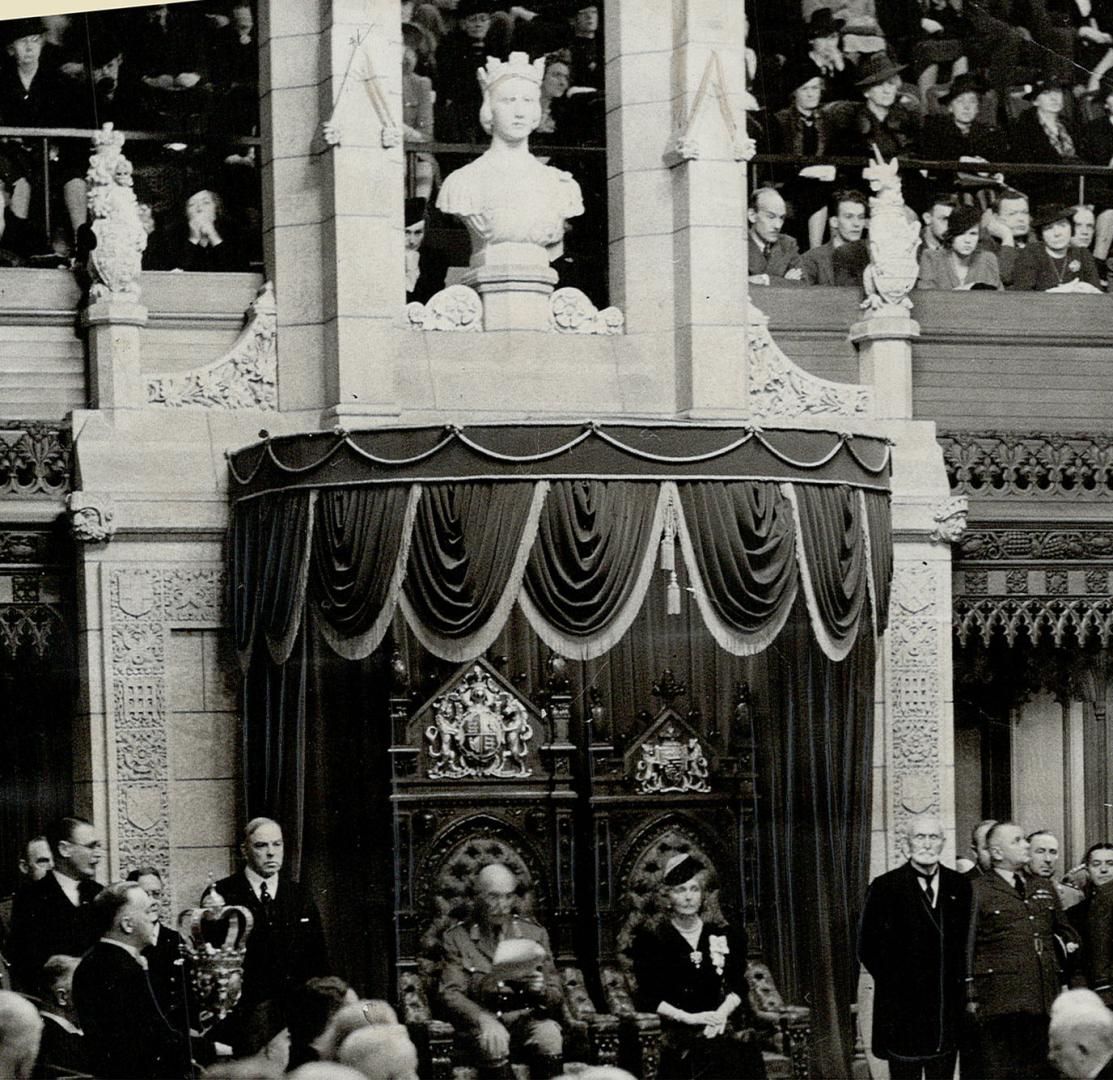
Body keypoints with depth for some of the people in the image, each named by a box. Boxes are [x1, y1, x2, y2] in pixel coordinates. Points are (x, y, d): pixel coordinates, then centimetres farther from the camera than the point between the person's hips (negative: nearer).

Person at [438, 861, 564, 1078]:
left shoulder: (535, 934, 13)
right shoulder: (456, 938, 7)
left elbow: (556, 996, 11)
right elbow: (450, 995, -3)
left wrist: (541, 989, -16)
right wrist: (482, 1019, -25)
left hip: (527, 1018, 2)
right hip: (480, 1018, -2)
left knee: (549, 1033, -32)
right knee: (495, 1038, -36)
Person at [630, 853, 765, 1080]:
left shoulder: (723, 935, 16)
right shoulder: (650, 938, 5)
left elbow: (738, 987, 11)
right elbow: (647, 998, -1)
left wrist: (722, 1013, -10)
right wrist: (688, 1018, -14)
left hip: (716, 1027, 3)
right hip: (671, 1033, -3)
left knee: (748, 1053, -30)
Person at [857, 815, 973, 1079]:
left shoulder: (960, 886, 9)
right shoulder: (884, 888, -1)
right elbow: (867, 948, -1)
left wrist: (961, 981, 1)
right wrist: (895, 985, -6)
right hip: (903, 1011, -3)